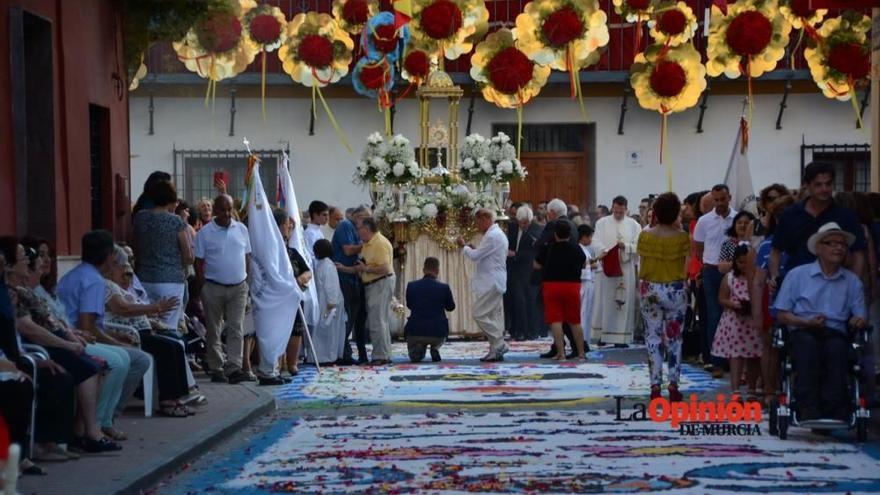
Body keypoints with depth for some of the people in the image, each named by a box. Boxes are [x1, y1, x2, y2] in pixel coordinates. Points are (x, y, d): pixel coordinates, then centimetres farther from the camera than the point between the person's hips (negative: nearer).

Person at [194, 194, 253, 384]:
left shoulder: (241, 229, 6)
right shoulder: (205, 233, -4)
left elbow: (248, 257, 11)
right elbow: (199, 262, -2)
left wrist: (249, 281, 7)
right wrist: (201, 289, -6)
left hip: (238, 287, 2)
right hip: (214, 288, -2)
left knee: (236, 329, -2)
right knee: (213, 331, 5)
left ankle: (234, 368, -3)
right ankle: (217, 369, 12)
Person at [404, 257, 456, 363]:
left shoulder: (411, 285, -2)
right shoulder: (444, 287, -5)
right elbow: (451, 307, 12)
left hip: (416, 331, 1)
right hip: (437, 333, -1)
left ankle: (417, 349, -3)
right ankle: (435, 348, 8)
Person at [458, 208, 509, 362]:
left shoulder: (492, 236, -17)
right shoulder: (498, 234, 17)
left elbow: (475, 256, -16)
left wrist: (464, 246, 1)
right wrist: (474, 249, 11)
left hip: (490, 283, -10)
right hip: (495, 282, 10)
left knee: (479, 313, -9)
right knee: (494, 316, 9)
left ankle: (499, 344, -8)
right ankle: (497, 349, 10)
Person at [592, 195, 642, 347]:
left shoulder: (634, 225, 7)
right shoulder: (602, 223, 7)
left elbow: (638, 246, 1)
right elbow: (596, 241, -3)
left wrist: (625, 246, -17)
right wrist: (605, 251, -23)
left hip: (626, 268, 0)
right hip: (606, 266, 0)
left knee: (624, 302, -1)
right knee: (605, 301, 2)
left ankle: (621, 336, 2)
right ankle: (604, 333, 10)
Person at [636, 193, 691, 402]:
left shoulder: (645, 235, -3)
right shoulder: (681, 236, -9)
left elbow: (641, 264, 1)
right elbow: (685, 265, -6)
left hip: (650, 289, 1)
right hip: (675, 290, -1)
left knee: (653, 337, 7)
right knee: (674, 339, 7)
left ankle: (655, 386, 5)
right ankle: (673, 386, 6)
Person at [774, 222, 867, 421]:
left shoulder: (852, 281, 19)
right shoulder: (797, 274, 11)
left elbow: (861, 318, 16)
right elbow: (781, 314, 7)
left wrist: (859, 321, -10)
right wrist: (807, 322, -10)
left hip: (836, 333, 1)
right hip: (803, 332, -1)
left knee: (837, 347, -35)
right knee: (808, 344, -37)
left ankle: (833, 410, -44)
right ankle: (808, 409, -44)